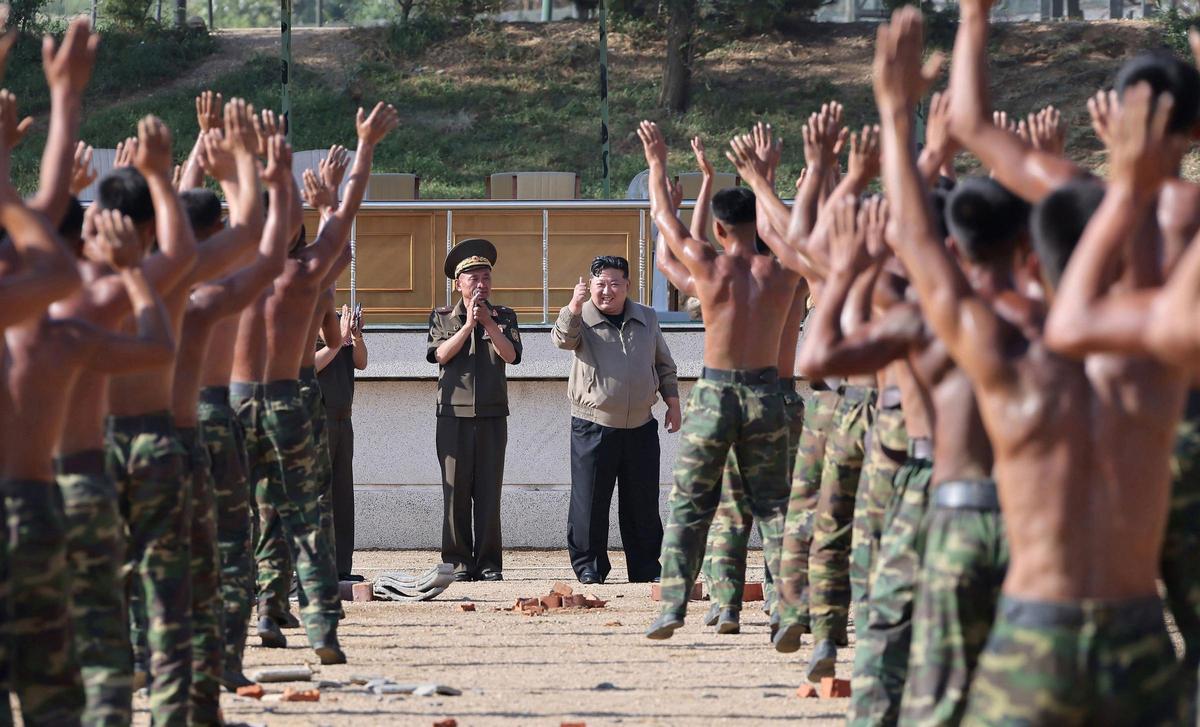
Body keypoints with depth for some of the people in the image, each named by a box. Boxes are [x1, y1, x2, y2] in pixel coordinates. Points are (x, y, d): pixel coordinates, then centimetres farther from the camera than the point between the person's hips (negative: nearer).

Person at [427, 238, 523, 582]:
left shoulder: (504, 317, 11)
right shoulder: (442, 317, 11)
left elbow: (511, 355, -4)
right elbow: (440, 354, -5)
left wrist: (489, 324, -14)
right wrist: (468, 325, -10)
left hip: (492, 415, 0)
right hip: (454, 413, 0)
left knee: (489, 491, -2)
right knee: (456, 491, -2)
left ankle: (489, 564, 2)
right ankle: (458, 563, 3)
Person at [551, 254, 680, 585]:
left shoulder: (647, 318, 11)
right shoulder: (582, 319, -1)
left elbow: (664, 364, 19)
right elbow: (563, 338, -24)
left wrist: (672, 403, 13)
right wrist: (574, 307, -40)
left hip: (640, 426, 3)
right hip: (592, 427, -3)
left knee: (643, 503, 6)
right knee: (589, 500, -3)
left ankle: (645, 567, 14)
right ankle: (589, 566, 6)